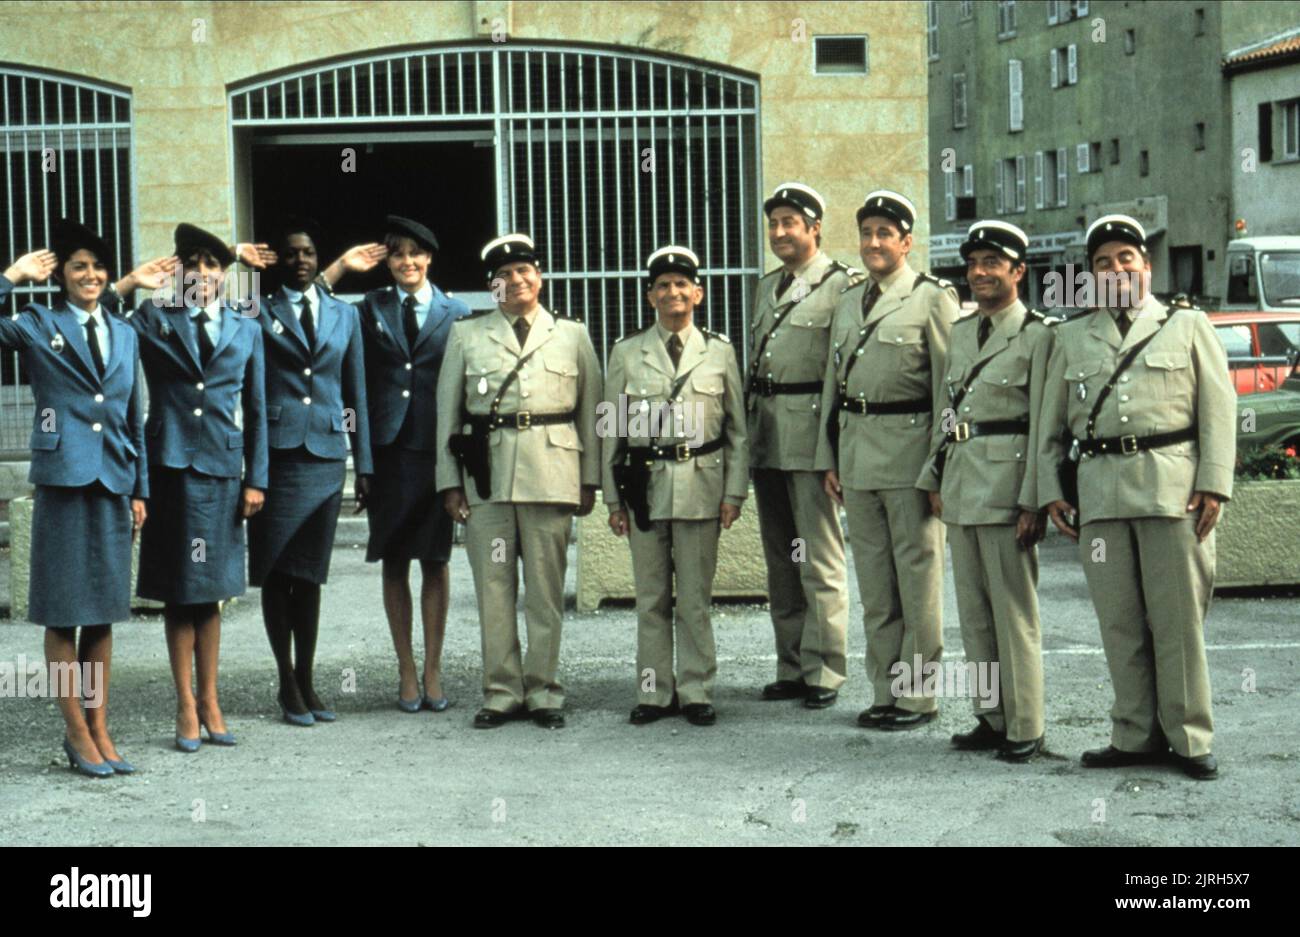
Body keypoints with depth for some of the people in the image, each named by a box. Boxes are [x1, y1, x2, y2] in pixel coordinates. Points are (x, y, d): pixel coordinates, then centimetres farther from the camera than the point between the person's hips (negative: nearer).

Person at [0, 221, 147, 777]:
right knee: (64, 613, 1)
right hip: (64, 480, -4)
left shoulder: (124, 335, 14)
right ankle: (77, 734, 8)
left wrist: (140, 490, 13)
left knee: (103, 613, 9)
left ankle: (99, 730, 16)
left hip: (112, 483, 4)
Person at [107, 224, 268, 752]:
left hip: (222, 469, 2)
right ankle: (187, 707, 10)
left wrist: (256, 479, 5)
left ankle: (209, 702, 17)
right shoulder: (153, 321, 5)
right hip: (171, 467, -2)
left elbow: (256, 411, 11)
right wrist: (129, 285, -8)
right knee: (178, 593, 2)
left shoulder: (247, 331, 11)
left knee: (210, 590, 9)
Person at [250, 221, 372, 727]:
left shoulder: (345, 315, 14)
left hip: (326, 453, 2)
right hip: (277, 452, -2)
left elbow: (357, 392, 14)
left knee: (310, 574, 7)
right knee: (276, 575, 0)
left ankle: (307, 683, 15)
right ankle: (288, 686, 8)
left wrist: (364, 463, 10)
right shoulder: (260, 314, 5)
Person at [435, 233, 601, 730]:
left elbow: (590, 410, 11)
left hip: (551, 475, 0)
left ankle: (543, 692, 10)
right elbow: (447, 412, 10)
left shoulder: (571, 334, 11)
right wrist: (449, 481, 3)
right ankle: (501, 692, 9)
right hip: (486, 475, 0)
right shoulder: (466, 335, 11)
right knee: (493, 587, 0)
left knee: (546, 588, 1)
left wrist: (589, 480, 5)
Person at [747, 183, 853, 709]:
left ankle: (823, 673, 1)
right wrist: (749, 431, 18)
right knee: (780, 559, 11)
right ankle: (792, 667, 19)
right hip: (765, 439, 8)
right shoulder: (767, 288, 18)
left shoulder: (839, 285, -5)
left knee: (819, 561, -5)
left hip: (810, 437, -8)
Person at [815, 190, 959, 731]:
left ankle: (917, 696, 6)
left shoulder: (933, 298, -3)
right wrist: (829, 459, 14)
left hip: (909, 449, -6)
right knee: (874, 583, 10)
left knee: (917, 577, -1)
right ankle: (885, 691, 18)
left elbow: (948, 383, -7)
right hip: (856, 451, 6)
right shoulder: (848, 302, 16)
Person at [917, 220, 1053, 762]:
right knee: (973, 610, 11)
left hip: (1005, 479, -7)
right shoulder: (960, 333, 16)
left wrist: (1033, 501, -14)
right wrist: (934, 480, 14)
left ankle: (1024, 728, 4)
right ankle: (991, 718, 19)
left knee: (1014, 610, -3)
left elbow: (1044, 425, -9)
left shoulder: (1036, 336, -5)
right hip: (960, 483, 7)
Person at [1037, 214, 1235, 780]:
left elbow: (1219, 410, 4)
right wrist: (1051, 491, 6)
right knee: (1119, 622, 3)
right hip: (1100, 494, 3)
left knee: (1178, 620, -3)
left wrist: (1213, 484, -7)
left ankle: (1189, 739, 5)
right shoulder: (1071, 339, 18)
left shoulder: (1188, 327, 11)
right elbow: (1052, 425, 17)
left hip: (1172, 492, -3)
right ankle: (1136, 737, 11)